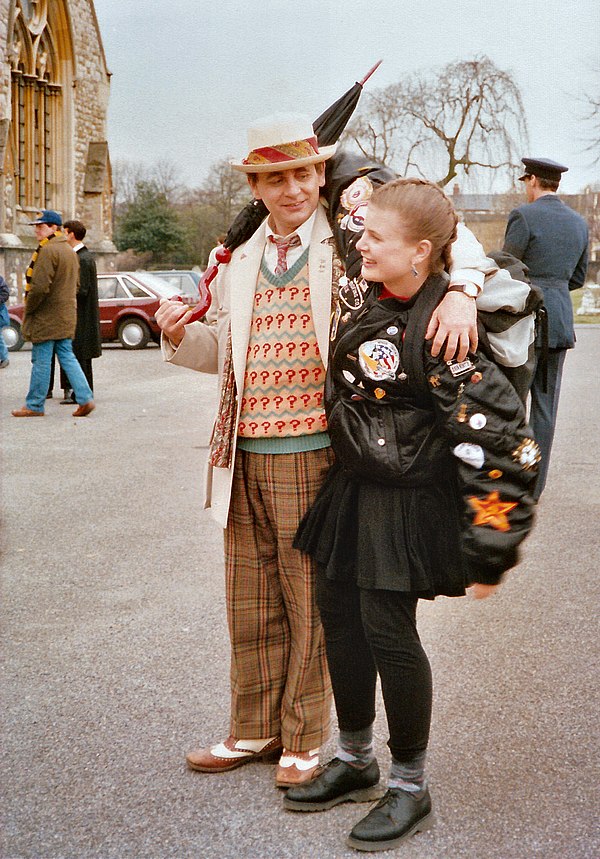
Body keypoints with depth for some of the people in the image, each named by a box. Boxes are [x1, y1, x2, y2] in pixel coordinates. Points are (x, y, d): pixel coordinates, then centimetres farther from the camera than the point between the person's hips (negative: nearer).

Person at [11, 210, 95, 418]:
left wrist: (28, 309, -10)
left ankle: (34, 406, 6)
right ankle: (85, 398, 5)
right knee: (67, 357, 11)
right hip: (66, 315, 9)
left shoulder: (48, 251, -16)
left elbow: (40, 286, -22)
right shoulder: (69, 250, 15)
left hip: (46, 316, -9)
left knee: (41, 361, -1)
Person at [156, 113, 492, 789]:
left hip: (314, 454, -5)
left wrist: (458, 293, -28)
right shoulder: (239, 258, 12)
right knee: (251, 604, 14)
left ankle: (304, 739, 23)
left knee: (310, 601, 6)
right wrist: (179, 334, 0)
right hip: (244, 454, 5)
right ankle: (255, 730, 30)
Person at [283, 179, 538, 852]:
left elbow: (498, 441, -24)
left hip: (409, 503, -8)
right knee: (339, 614, 13)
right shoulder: (363, 296, -2)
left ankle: (410, 788, 18)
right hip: (353, 488, 8)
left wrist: (489, 549, -22)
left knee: (387, 628, -2)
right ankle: (355, 761, 33)